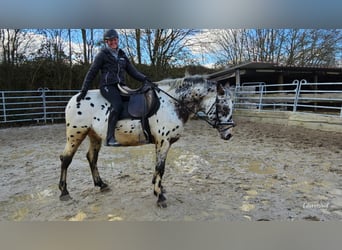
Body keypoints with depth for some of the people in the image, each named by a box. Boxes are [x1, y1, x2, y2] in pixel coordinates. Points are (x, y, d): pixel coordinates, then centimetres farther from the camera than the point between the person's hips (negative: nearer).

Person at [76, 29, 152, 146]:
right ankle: (110, 138, -29)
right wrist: (84, 90, -1)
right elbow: (91, 73, 4)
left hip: (120, 86, 6)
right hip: (107, 86, -6)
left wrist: (144, 79, 1)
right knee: (118, 105, -32)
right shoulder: (102, 54, 4)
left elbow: (132, 71, 17)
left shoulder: (121, 54, 20)